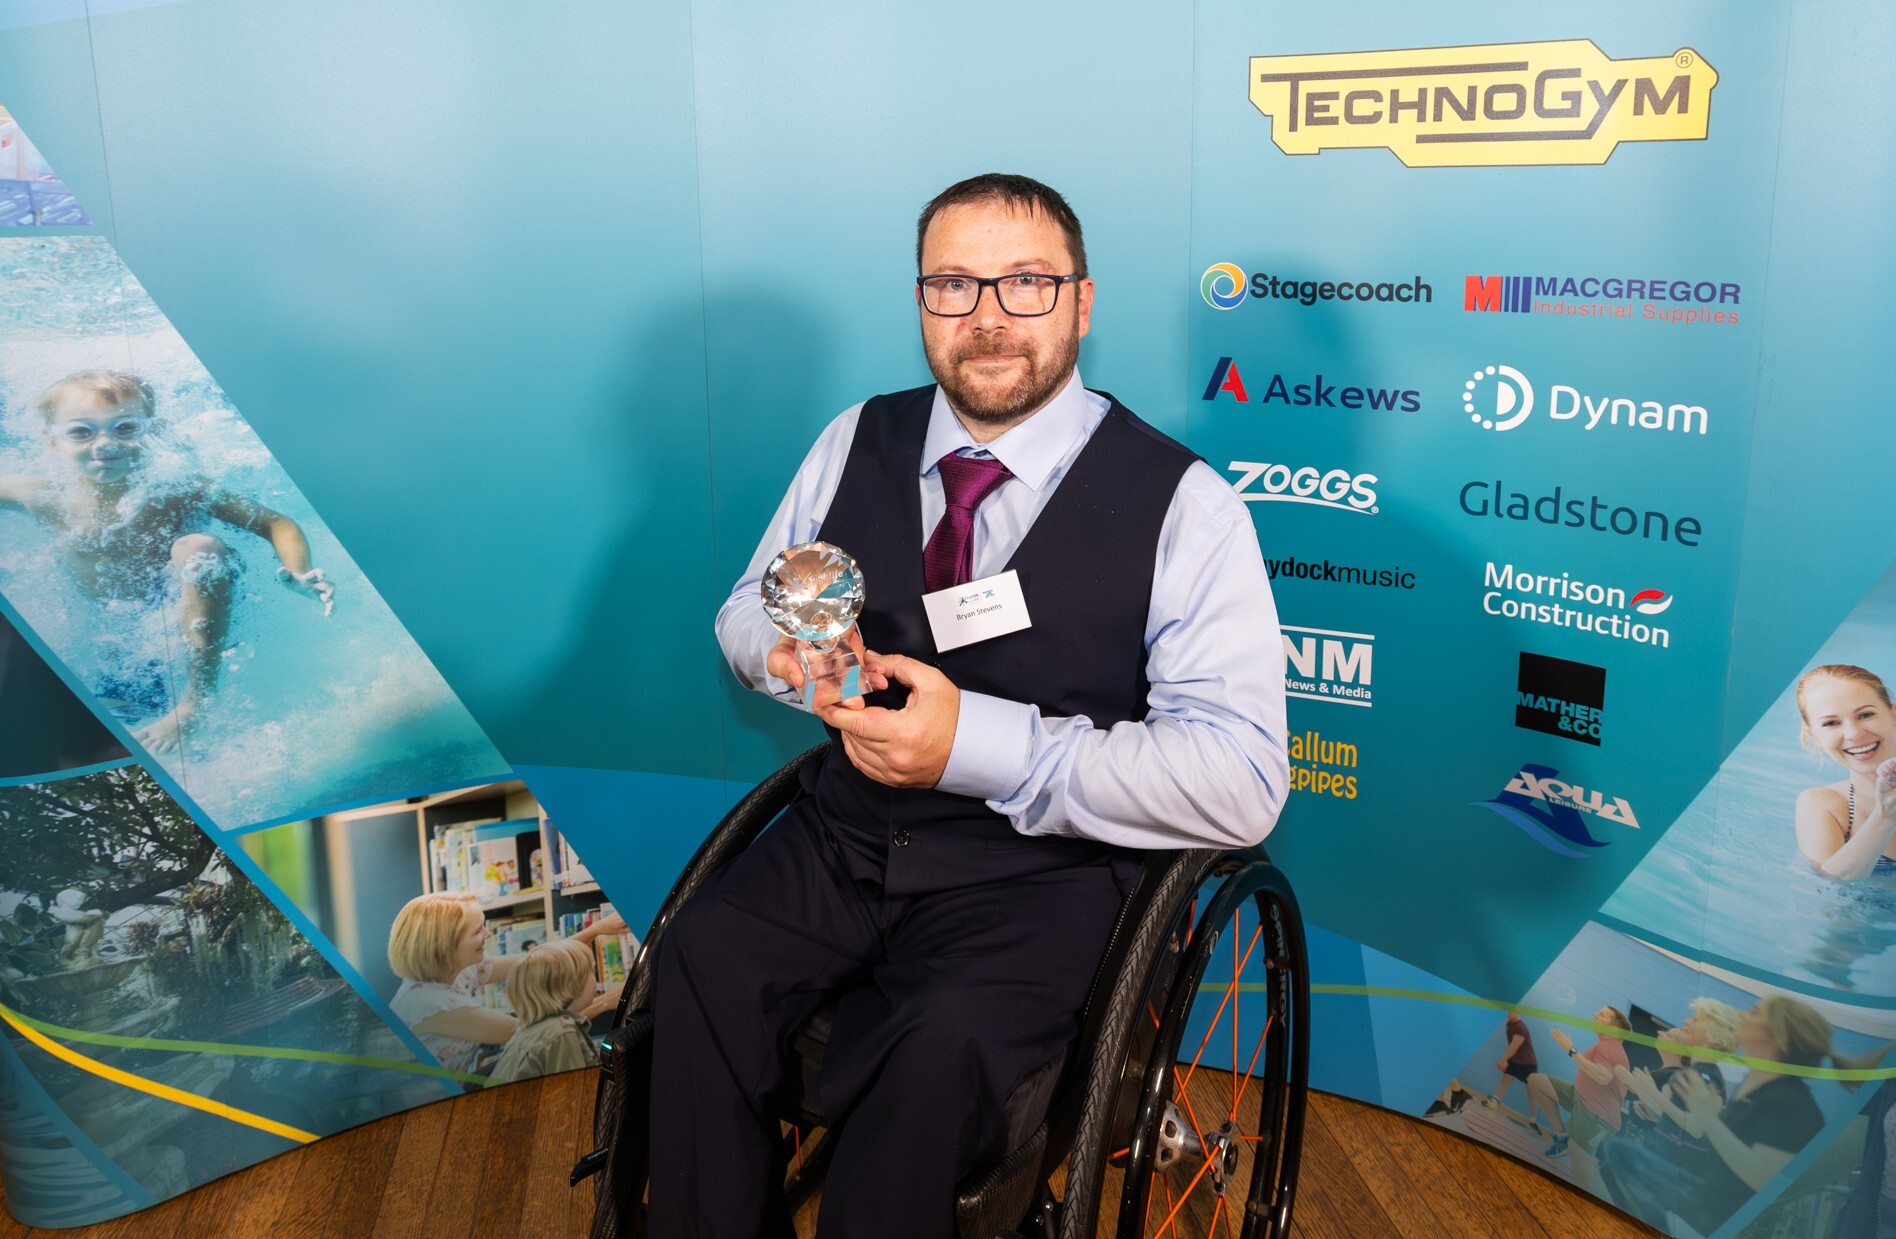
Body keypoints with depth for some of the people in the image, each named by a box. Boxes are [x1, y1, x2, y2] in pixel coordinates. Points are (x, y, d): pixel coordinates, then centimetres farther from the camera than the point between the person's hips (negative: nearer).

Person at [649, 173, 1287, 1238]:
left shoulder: (1182, 503, -7)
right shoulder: (860, 442, 9)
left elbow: (1242, 782, -14)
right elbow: (745, 613, 20)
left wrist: (981, 743, -22)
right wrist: (785, 647, -7)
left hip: (1042, 878, -4)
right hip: (847, 838, 4)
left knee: (940, 1052, -32)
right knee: (701, 961, -25)